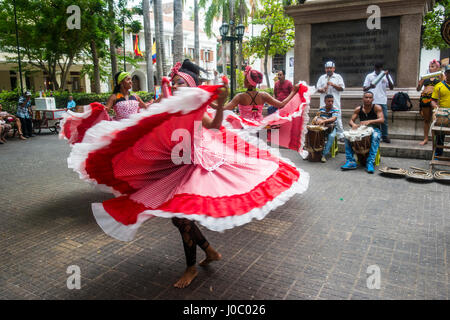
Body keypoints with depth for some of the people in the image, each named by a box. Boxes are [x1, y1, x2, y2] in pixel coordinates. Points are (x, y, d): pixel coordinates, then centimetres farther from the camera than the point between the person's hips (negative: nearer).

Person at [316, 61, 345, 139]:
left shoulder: (338, 77, 9)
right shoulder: (322, 77, 16)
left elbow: (342, 88, 1)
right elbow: (318, 88, 12)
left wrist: (333, 84, -11)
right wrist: (322, 90, -10)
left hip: (335, 103, -2)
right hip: (324, 103, 3)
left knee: (337, 118, -5)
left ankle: (340, 135, -1)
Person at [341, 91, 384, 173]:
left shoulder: (377, 107, -5)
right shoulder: (358, 109, 5)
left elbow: (382, 120, -18)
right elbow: (351, 120, 2)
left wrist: (369, 121, -34)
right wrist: (353, 124, -23)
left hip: (374, 129, -3)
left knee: (375, 136, -39)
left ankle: (370, 163, -39)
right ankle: (351, 161, -24)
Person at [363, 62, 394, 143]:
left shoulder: (386, 75, 7)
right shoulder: (369, 76, 6)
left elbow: (391, 87, -3)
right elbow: (364, 89, 3)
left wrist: (387, 76, -13)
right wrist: (370, 86, -19)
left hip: (383, 101, 0)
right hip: (372, 102, 0)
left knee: (384, 119, 2)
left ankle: (385, 136, 10)